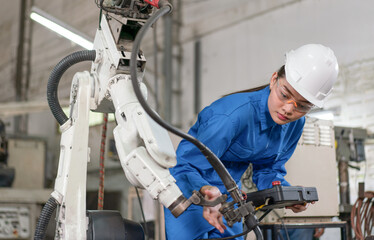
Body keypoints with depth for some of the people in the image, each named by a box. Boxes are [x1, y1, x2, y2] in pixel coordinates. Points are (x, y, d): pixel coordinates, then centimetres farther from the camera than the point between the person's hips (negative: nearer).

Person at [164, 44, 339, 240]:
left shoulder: (295, 124, -10)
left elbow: (267, 169, 1)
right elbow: (187, 168, -30)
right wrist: (206, 190, -50)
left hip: (228, 193, 7)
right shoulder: (233, 115, -33)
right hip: (190, 188, -6)